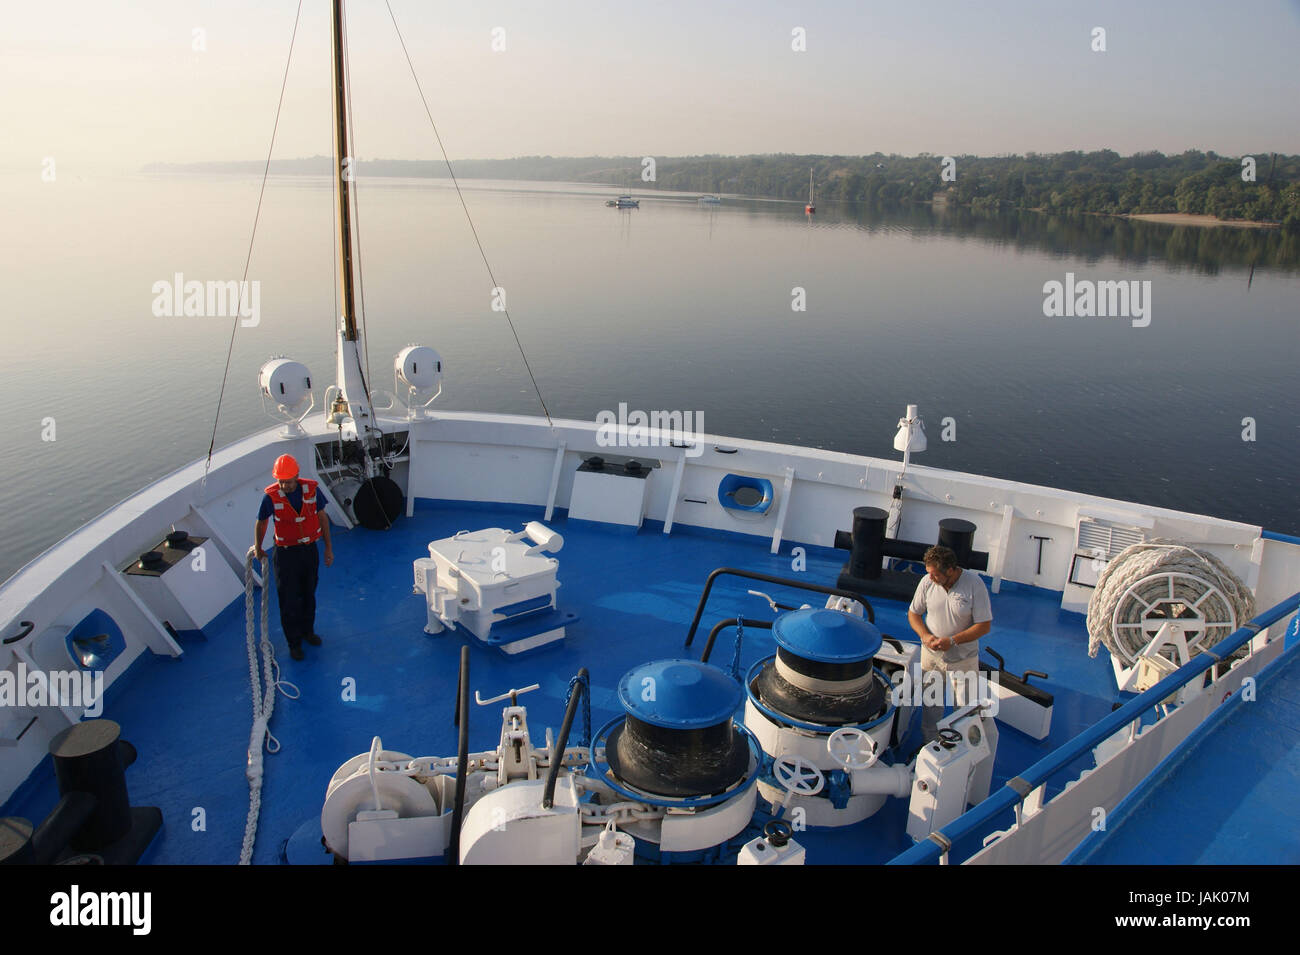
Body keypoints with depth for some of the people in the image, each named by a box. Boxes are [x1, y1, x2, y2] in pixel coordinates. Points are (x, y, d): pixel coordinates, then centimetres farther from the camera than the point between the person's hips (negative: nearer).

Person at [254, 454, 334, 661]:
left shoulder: (310, 489, -12)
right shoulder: (271, 496, -18)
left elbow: (322, 518, 2)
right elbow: (261, 523, 1)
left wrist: (328, 548, 5)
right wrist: (258, 548, 14)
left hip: (310, 549, 3)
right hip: (286, 553, -3)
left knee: (308, 594, 19)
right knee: (288, 599, 5)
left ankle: (307, 630, 41)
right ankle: (294, 642, 21)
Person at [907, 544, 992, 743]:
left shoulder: (974, 585, -19)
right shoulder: (927, 582, -10)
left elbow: (984, 625, -15)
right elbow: (913, 613, 3)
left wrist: (952, 641, -23)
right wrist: (925, 635, -15)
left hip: (964, 659, -2)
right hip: (931, 655, 3)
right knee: (930, 704, 14)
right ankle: (928, 745, 33)